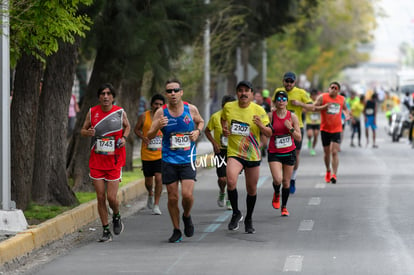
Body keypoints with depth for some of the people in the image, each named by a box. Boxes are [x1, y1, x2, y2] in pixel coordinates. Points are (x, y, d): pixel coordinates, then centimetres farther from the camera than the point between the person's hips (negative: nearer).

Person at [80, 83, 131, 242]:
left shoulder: (120, 112, -2)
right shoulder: (92, 112, 0)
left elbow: (127, 126, 17)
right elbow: (83, 130, 10)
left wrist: (124, 138, -3)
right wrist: (88, 132, -13)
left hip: (114, 162, -1)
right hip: (96, 161, 1)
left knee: (111, 198, -6)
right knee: (100, 198, 1)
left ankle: (116, 217, 27)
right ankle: (106, 231, 13)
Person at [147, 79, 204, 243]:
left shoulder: (191, 109, -2)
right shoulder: (161, 112, -5)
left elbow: (200, 121, 19)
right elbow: (149, 136, -4)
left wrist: (197, 132, -2)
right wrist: (158, 126, -25)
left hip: (187, 159, 0)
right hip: (169, 160, 0)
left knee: (187, 194, -14)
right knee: (172, 197, 3)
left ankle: (187, 216, 19)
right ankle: (176, 231, 19)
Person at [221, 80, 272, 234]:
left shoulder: (258, 110, -5)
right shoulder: (228, 107, -1)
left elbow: (269, 133, -3)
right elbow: (223, 119, 22)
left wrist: (261, 125, -23)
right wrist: (224, 130, 2)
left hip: (253, 155, 1)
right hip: (234, 153, -1)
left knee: (252, 190, 10)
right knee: (231, 181, -25)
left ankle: (248, 220, 32)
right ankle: (236, 214, -4)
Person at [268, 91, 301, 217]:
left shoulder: (292, 117, -2)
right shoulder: (270, 116, -5)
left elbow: (299, 138, -2)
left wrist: (290, 128, -17)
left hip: (289, 153, 2)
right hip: (274, 153, -2)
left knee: (286, 182, 7)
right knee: (277, 179, -19)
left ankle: (284, 207, 26)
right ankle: (276, 194, 16)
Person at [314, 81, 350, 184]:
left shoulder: (342, 99, 6)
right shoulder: (322, 97, -3)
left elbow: (345, 108, 24)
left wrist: (347, 115, 4)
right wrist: (324, 107, -21)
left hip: (336, 129, 0)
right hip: (325, 129, 0)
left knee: (334, 152, -12)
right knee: (327, 152, 10)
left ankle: (334, 174, -14)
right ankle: (328, 171, 33)